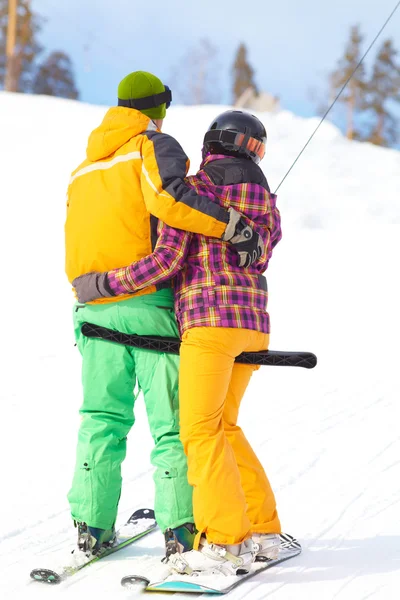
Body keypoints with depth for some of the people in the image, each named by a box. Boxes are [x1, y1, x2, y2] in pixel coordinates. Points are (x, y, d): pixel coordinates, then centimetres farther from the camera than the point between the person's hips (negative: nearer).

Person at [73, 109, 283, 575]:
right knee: (223, 426, 16)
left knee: (200, 431, -7)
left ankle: (224, 543, -14)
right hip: (254, 325, 7)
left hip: (209, 321, -7)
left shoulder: (194, 187, -1)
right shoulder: (266, 200, 17)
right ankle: (263, 532, 14)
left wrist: (103, 284, -3)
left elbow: (167, 260, -10)